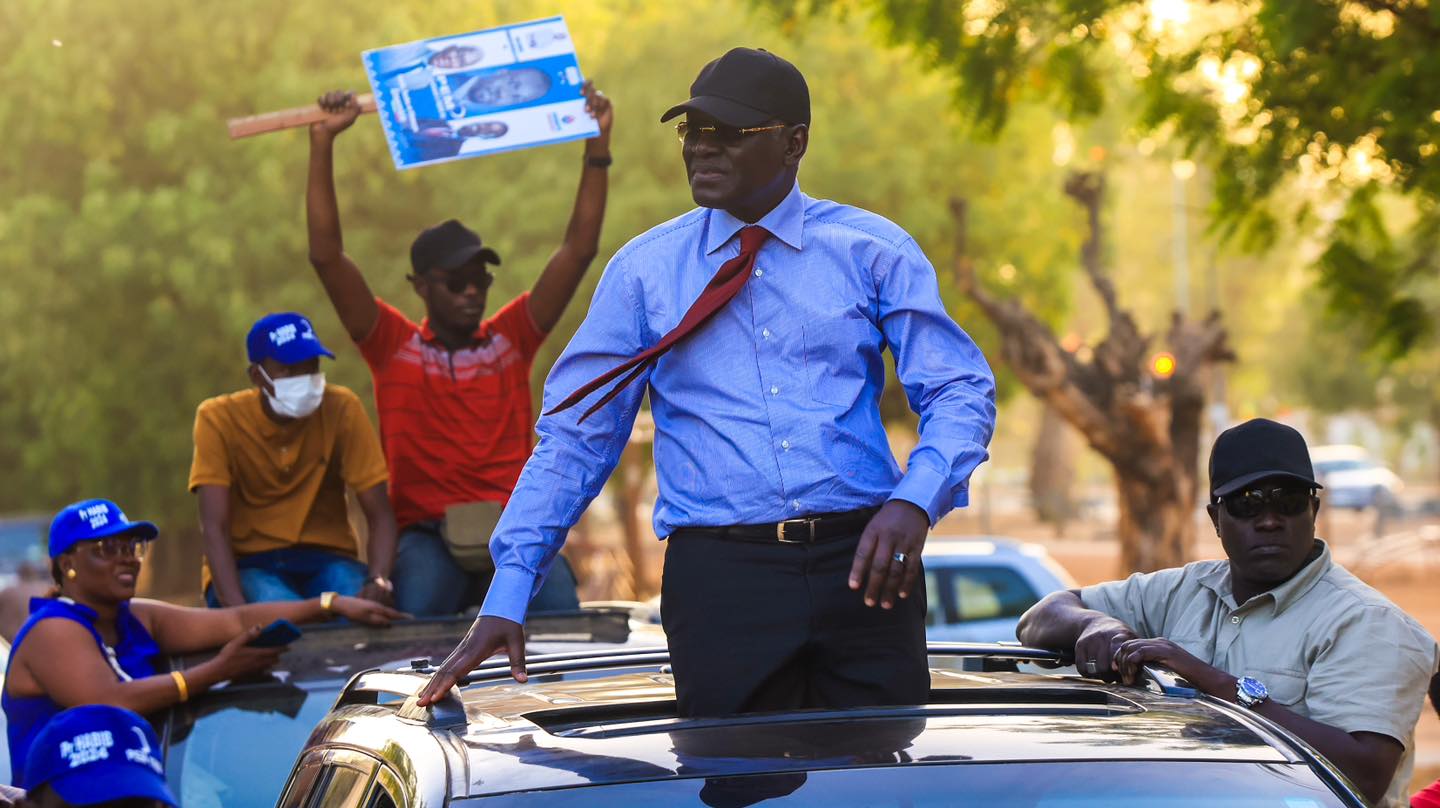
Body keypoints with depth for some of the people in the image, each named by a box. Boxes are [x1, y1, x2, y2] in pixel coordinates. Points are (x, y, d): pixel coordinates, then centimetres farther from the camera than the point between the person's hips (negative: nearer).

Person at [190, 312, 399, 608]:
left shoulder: (342, 409, -6)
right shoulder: (219, 419, -10)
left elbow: (380, 515, -8)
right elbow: (214, 526, -18)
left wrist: (378, 580, -30)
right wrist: (237, 608, -35)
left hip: (326, 560, 1)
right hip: (245, 564, -1)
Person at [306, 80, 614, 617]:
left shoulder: (512, 339, 15)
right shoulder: (394, 346, 9)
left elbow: (579, 250, 12)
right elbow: (326, 255, 2)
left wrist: (597, 147, 4)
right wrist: (323, 143, -4)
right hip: (427, 535, -2)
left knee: (559, 608, -27)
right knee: (418, 617, -33)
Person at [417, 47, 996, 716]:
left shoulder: (873, 251, 7)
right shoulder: (643, 271, 8)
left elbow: (961, 392, 4)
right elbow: (574, 437, 7)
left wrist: (914, 503, -16)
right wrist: (506, 598, -2)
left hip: (861, 567, 0)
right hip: (718, 579, 0)